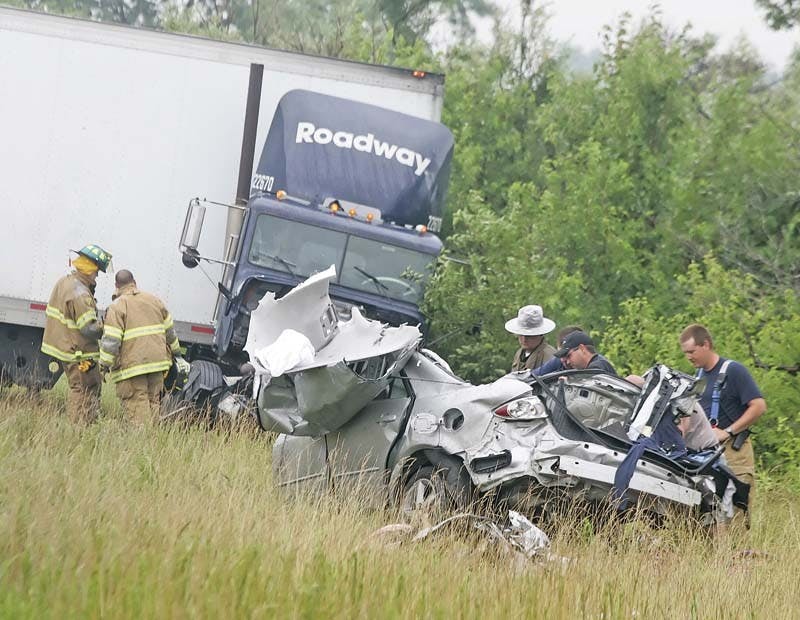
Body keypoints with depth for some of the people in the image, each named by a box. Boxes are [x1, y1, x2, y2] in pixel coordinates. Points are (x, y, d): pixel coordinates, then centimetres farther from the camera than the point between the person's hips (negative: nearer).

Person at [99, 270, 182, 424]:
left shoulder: (117, 307, -7)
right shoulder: (154, 300, 12)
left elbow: (111, 340, -13)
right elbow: (169, 330, 21)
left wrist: (105, 363, -4)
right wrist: (174, 350, 34)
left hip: (132, 364, -6)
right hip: (157, 359, 6)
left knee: (137, 402, -6)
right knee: (153, 401, 13)